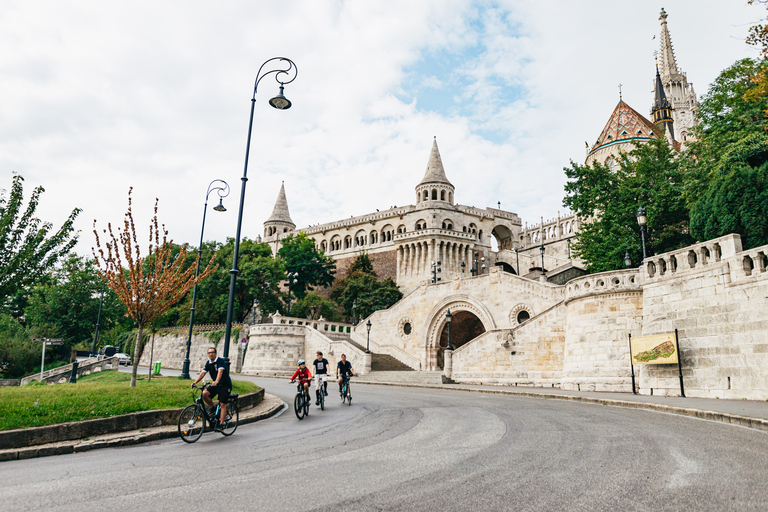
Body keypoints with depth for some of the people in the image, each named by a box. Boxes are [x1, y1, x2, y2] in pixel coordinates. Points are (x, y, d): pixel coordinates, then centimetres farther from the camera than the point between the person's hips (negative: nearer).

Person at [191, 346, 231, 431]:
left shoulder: (220, 361, -16)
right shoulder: (208, 363, 5)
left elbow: (220, 371, -31)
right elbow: (202, 373, -2)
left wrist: (216, 381, -49)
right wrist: (195, 382, -17)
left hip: (225, 385, -6)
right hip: (215, 385, 6)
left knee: (223, 405, -12)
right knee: (204, 393, -19)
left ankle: (221, 424, -9)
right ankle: (212, 408, 4)